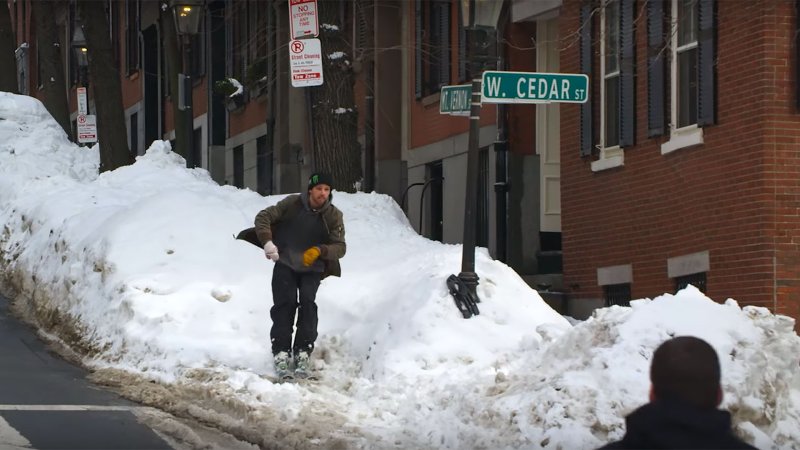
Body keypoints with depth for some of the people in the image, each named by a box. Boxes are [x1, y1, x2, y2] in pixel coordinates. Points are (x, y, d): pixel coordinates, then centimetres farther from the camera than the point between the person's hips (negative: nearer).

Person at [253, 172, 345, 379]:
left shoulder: (334, 216, -9)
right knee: (284, 305, -14)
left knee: (308, 304, -19)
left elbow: (340, 246, -12)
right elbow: (263, 217, -9)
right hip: (285, 264, 0)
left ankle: (302, 356, -15)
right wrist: (267, 241, -26)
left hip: (312, 269, 0)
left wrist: (320, 250, -33)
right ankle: (281, 355, -12)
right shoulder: (292, 204, -11)